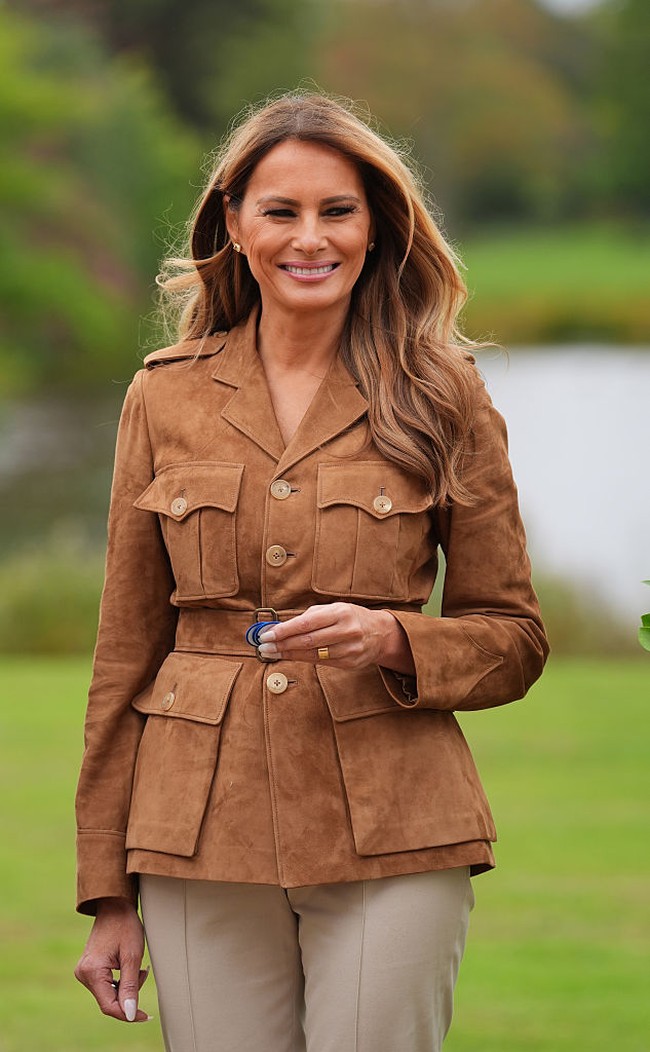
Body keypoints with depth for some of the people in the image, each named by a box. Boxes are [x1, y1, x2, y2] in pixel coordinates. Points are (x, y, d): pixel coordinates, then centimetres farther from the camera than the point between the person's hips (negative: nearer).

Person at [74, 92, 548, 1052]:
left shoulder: (440, 400, 3)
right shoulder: (166, 397, 7)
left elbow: (515, 639, 9)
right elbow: (127, 650, 10)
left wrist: (389, 638, -13)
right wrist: (108, 896, 7)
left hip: (391, 841, -1)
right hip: (205, 831, 1)